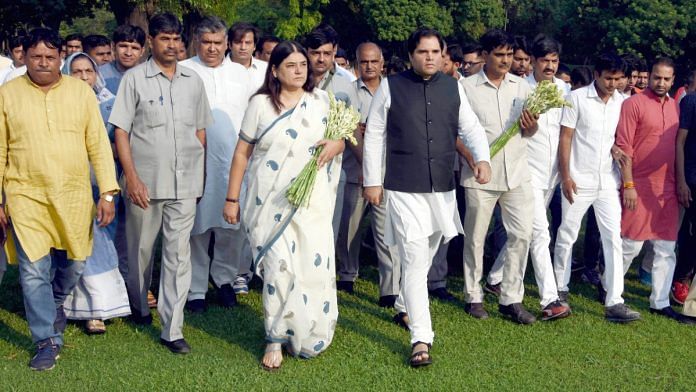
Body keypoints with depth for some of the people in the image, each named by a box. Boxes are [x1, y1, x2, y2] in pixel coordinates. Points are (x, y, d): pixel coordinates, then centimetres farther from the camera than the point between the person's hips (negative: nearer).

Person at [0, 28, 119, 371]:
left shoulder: (81, 91, 3)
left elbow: (98, 144, 2)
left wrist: (107, 192, -4)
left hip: (74, 195, 2)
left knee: (74, 263, 13)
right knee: (34, 271, -2)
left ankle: (55, 305, 45)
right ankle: (48, 342, 12)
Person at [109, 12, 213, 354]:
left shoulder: (193, 81, 8)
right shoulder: (134, 79, -2)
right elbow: (121, 131, -4)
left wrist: (199, 173, 10)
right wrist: (131, 177, -11)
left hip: (184, 183, 2)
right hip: (144, 182, -2)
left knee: (179, 254, -2)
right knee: (141, 249, 14)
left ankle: (172, 329, 2)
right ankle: (138, 304, 39)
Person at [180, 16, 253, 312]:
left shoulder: (240, 73, 15)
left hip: (235, 161, 3)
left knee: (234, 223, 1)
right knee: (197, 225, 2)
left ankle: (224, 277, 23)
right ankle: (196, 289, 13)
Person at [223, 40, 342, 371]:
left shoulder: (321, 101, 8)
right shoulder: (260, 104, 1)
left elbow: (341, 139, 18)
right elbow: (242, 152, 3)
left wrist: (335, 145, -7)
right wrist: (231, 199, 1)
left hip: (312, 200, 2)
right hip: (270, 202, -2)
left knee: (315, 266, 0)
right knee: (278, 267, -9)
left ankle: (309, 337, 20)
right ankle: (275, 340, 5)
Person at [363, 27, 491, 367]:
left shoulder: (453, 87, 7)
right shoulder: (391, 87, -3)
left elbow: (471, 127, 6)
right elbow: (374, 135, 1)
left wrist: (482, 158, -13)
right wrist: (372, 181, -2)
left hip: (442, 188, 4)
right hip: (404, 189, -4)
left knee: (425, 257, 18)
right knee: (414, 260, -9)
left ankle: (404, 307, 42)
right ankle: (421, 339, -6)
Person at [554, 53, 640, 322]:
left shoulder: (622, 102, 5)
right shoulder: (576, 98, -5)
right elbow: (565, 138, -5)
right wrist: (565, 176, -9)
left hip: (608, 181, 3)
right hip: (578, 180, -3)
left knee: (613, 238, -3)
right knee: (567, 236, 7)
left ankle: (614, 302, -3)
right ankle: (560, 289, 25)